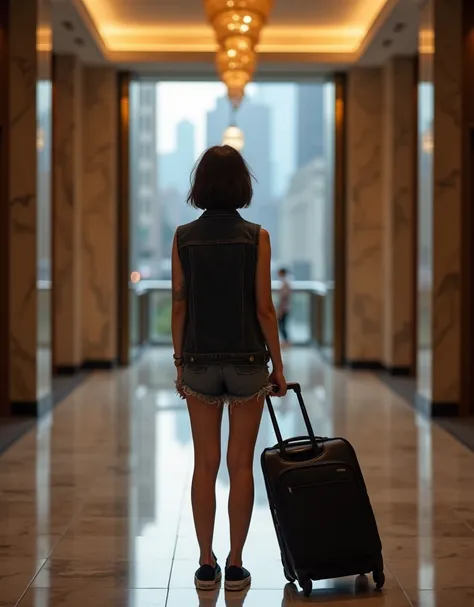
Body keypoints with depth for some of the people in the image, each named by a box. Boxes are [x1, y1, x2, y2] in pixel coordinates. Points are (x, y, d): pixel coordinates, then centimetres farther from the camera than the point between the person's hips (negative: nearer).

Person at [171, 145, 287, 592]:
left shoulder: (183, 238, -2)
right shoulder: (256, 237, -8)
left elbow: (179, 307, 0)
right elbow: (264, 308, -8)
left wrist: (180, 362, 10)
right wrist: (278, 366, 1)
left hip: (199, 361, 2)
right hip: (247, 361, -2)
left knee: (205, 464, 9)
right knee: (240, 465, 5)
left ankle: (207, 565, 13)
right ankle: (235, 566, 10)